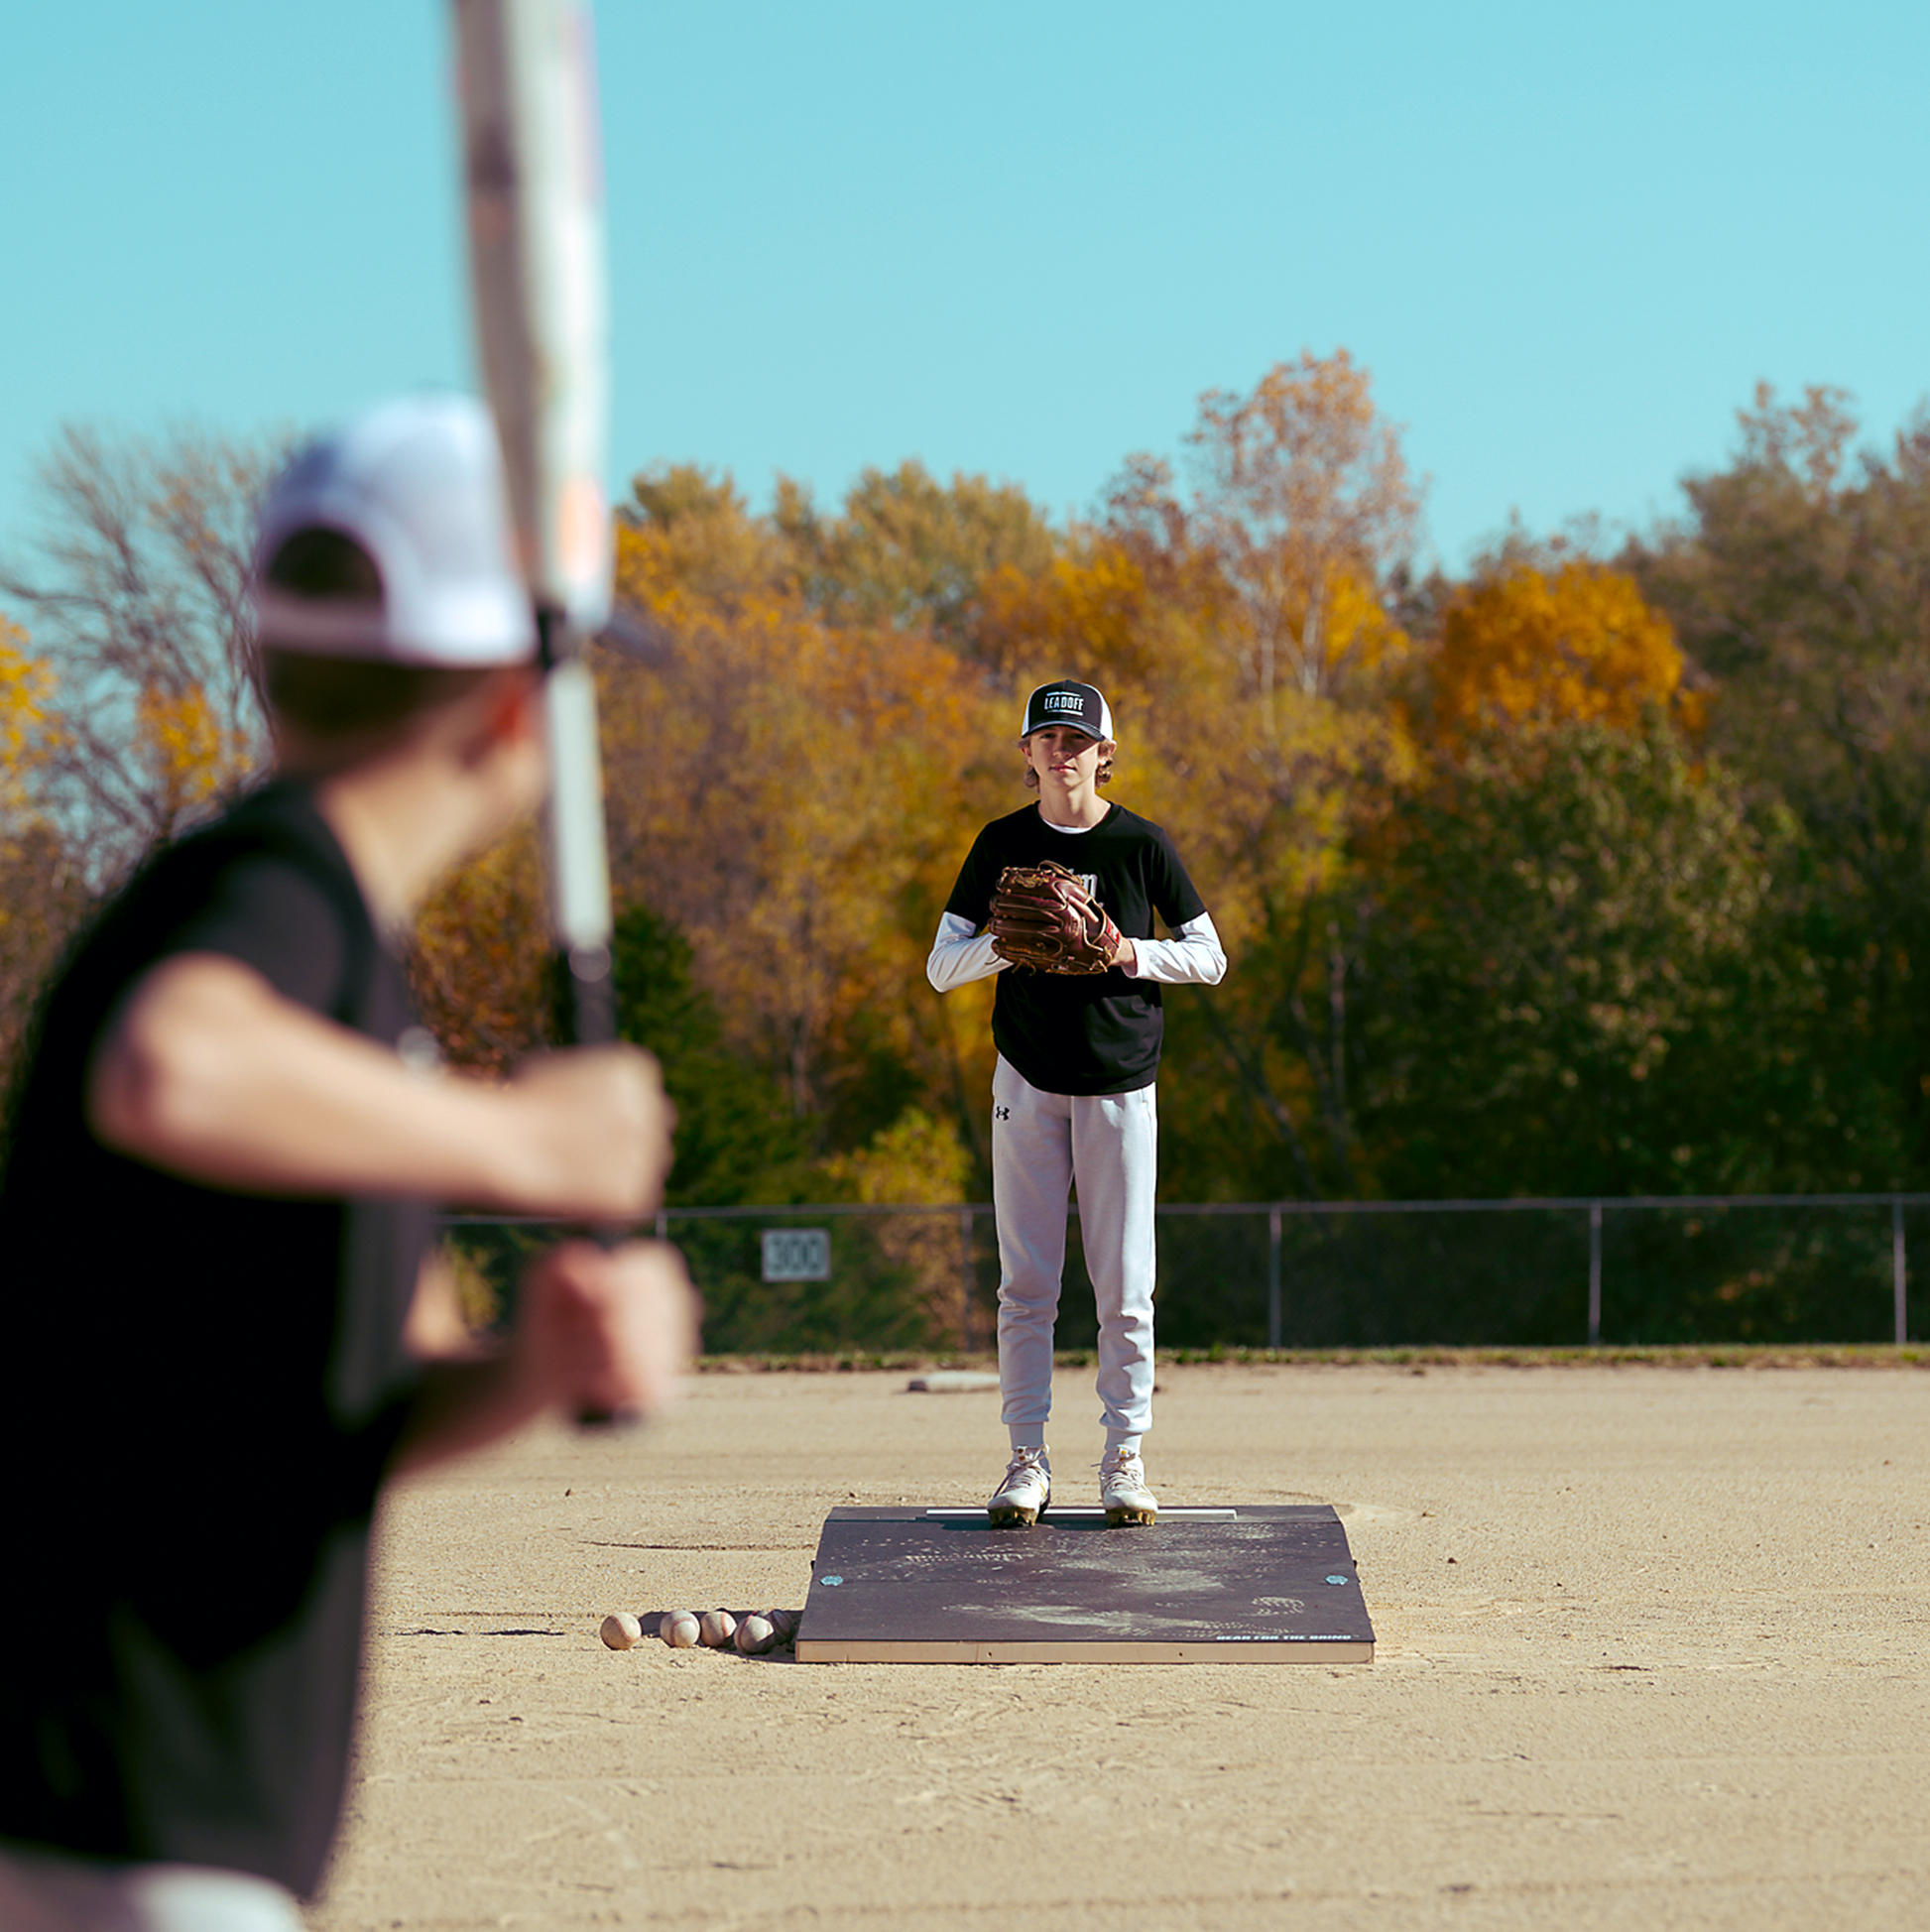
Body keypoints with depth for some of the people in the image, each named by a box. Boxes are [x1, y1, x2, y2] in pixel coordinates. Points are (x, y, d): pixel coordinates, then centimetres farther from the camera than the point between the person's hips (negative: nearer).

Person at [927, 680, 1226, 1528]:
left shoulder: (1142, 844, 1)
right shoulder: (1002, 844, 4)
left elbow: (1209, 956, 3)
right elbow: (941, 965, 2)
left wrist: (1131, 953, -14)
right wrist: (1009, 944, -17)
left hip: (1120, 1083, -1)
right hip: (1027, 1078, 1)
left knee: (1124, 1285, -1)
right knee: (1025, 1283, -1)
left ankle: (1125, 1458, 7)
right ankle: (1027, 1459, 4)